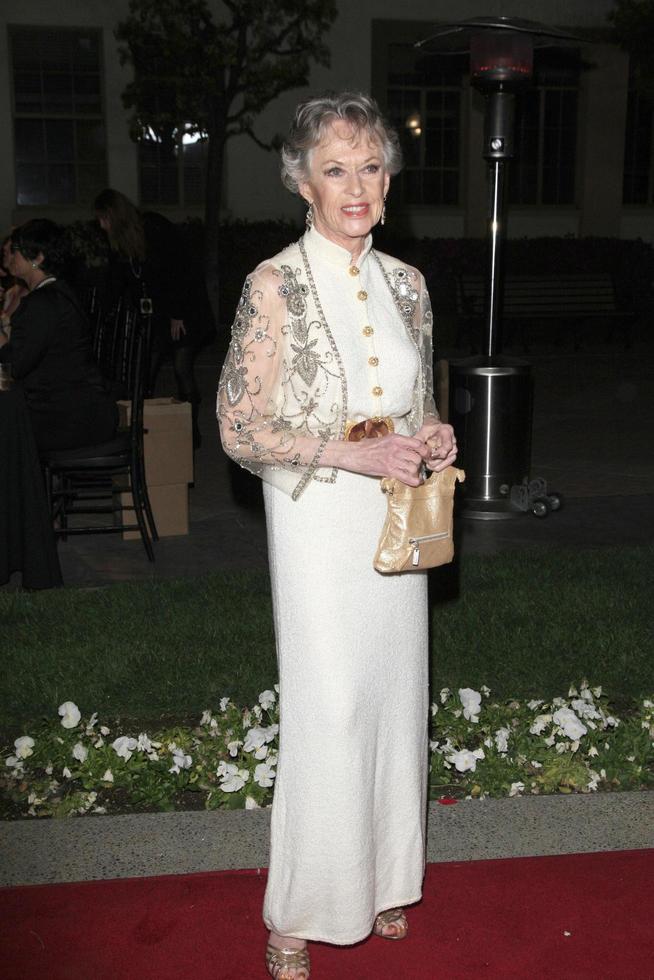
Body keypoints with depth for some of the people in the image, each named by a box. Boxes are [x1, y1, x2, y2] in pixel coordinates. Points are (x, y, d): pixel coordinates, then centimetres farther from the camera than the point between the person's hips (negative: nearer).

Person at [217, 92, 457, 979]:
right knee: (327, 713, 0)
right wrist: (356, 454, -20)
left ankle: (378, 879, 34)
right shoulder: (275, 285, -11)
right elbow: (240, 430, -13)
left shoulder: (406, 284, 7)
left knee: (393, 699, 13)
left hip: (396, 522, 6)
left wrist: (433, 438, -5)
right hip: (318, 526, -5)